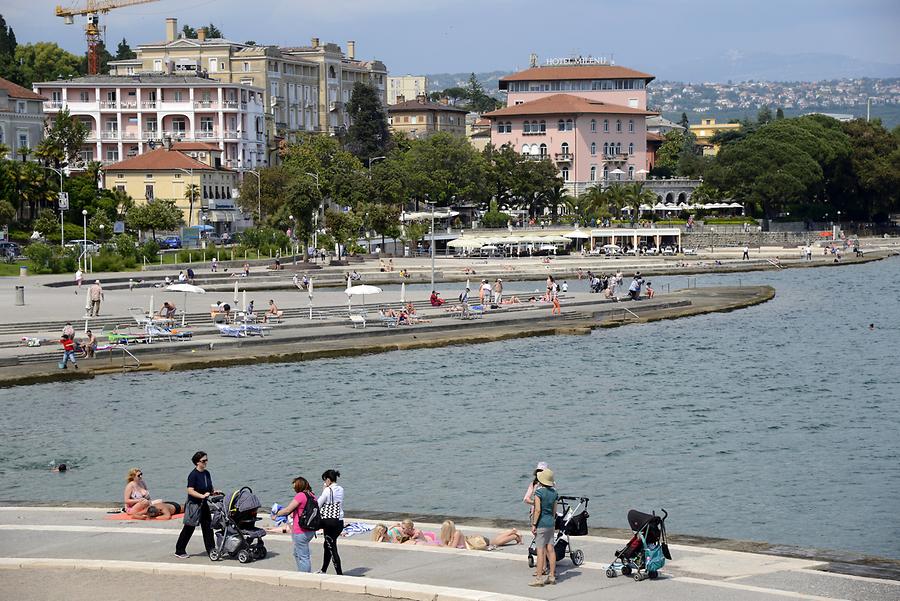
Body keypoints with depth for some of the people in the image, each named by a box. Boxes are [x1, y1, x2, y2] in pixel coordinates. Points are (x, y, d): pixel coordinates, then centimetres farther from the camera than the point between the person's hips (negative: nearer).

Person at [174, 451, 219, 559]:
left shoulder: (206, 473, 9)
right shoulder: (193, 475, -16)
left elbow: (209, 488, 19)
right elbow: (190, 491, -23)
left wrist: (214, 492, -1)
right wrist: (202, 495, -31)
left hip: (204, 504, 7)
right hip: (193, 504, -7)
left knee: (208, 527, 6)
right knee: (189, 528, 0)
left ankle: (211, 550, 10)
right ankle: (179, 551, 11)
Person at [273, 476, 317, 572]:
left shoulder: (300, 496, -16)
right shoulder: (312, 496, 8)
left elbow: (287, 510, -13)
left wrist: (276, 514, 2)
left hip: (301, 531, -9)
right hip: (311, 531, 9)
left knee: (303, 557, -2)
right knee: (297, 553, 23)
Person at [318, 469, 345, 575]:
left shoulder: (328, 490, -13)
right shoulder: (341, 489, 7)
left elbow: (318, 505, -9)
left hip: (329, 521, -8)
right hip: (340, 521, 8)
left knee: (332, 548, -1)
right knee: (327, 545, 22)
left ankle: (339, 574, -3)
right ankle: (323, 571, 32)